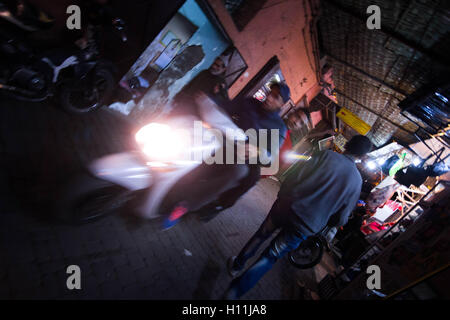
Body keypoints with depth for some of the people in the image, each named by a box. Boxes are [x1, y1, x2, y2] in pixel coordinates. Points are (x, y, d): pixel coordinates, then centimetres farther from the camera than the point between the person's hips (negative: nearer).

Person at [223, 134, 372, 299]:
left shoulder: (326, 155, -3)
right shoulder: (357, 181, 3)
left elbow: (295, 175, -10)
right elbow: (341, 218, 5)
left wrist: (282, 196, 6)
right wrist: (325, 224, 24)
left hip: (286, 207, -1)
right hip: (305, 228, 1)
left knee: (261, 235, 26)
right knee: (268, 259, 13)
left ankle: (236, 265, 45)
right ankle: (234, 292, 17)